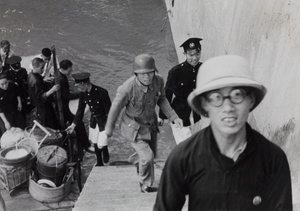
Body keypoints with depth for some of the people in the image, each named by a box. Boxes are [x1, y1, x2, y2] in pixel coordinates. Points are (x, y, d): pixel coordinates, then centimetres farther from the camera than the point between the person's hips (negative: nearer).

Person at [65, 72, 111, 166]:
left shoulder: (101, 92, -27)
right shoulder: (83, 94, -8)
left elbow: (109, 110, -19)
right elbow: (80, 110, 3)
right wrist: (73, 125, 1)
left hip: (104, 120, -6)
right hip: (93, 120, 6)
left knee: (101, 145, -7)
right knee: (95, 143, 13)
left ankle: (105, 152, 29)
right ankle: (99, 163, 35)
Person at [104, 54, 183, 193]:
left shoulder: (158, 81, -19)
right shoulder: (127, 88, -33)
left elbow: (162, 100, 1)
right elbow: (116, 108, -16)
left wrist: (173, 117, -8)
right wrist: (109, 127, -3)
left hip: (151, 123, 6)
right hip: (133, 126, -6)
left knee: (151, 153, 23)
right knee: (147, 156, -12)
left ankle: (135, 160, 59)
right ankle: (145, 185, 17)